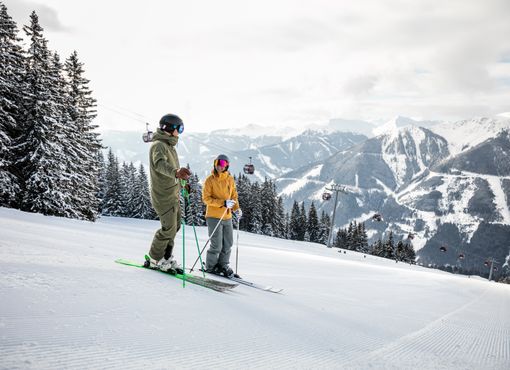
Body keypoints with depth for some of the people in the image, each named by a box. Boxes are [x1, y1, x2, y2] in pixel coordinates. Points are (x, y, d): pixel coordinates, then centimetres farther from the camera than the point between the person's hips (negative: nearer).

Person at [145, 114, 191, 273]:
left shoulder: (169, 146, 16)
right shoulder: (158, 145, -16)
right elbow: (160, 164, -38)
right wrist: (176, 172, -55)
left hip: (173, 195, 10)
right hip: (164, 196, -10)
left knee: (174, 227, 14)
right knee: (169, 229, -6)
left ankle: (166, 257, 28)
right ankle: (154, 259, 10)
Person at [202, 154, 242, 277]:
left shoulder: (230, 179, 7)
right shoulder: (210, 180, -7)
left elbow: (233, 195, 16)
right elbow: (206, 198, -11)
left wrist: (236, 208, 0)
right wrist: (223, 203, -21)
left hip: (227, 217, 5)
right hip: (214, 216, -5)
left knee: (228, 244, 10)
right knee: (217, 245, -4)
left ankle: (223, 265, 27)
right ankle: (210, 267, 15)